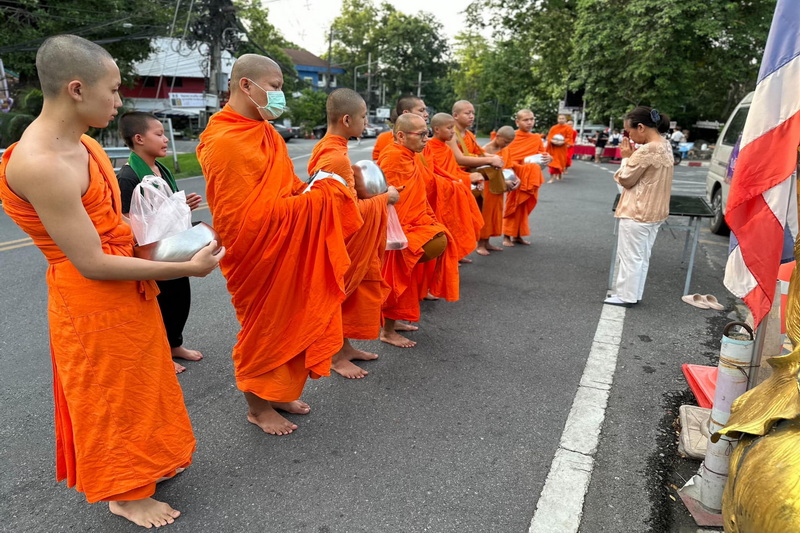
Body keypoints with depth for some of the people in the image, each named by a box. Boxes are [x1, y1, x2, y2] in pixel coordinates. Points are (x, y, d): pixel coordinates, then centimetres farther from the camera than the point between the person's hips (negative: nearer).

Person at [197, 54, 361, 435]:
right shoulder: (225, 143, -21)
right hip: (256, 254, -8)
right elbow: (251, 215, -25)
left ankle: (278, 392, 37)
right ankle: (257, 407, 27)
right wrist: (314, 199, -22)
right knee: (262, 325, 6)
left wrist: (316, 191, -4)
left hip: (287, 249, 8)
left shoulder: (263, 132, 8)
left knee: (288, 321, 18)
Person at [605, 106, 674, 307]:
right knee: (641, 256, 16)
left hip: (637, 213, -10)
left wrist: (626, 157, -2)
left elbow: (625, 179, -13)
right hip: (654, 211, 10)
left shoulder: (646, 151, -22)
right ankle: (634, 293, 26)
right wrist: (632, 156, 5)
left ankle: (626, 295, 12)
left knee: (630, 256, 2)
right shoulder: (665, 146, 8)